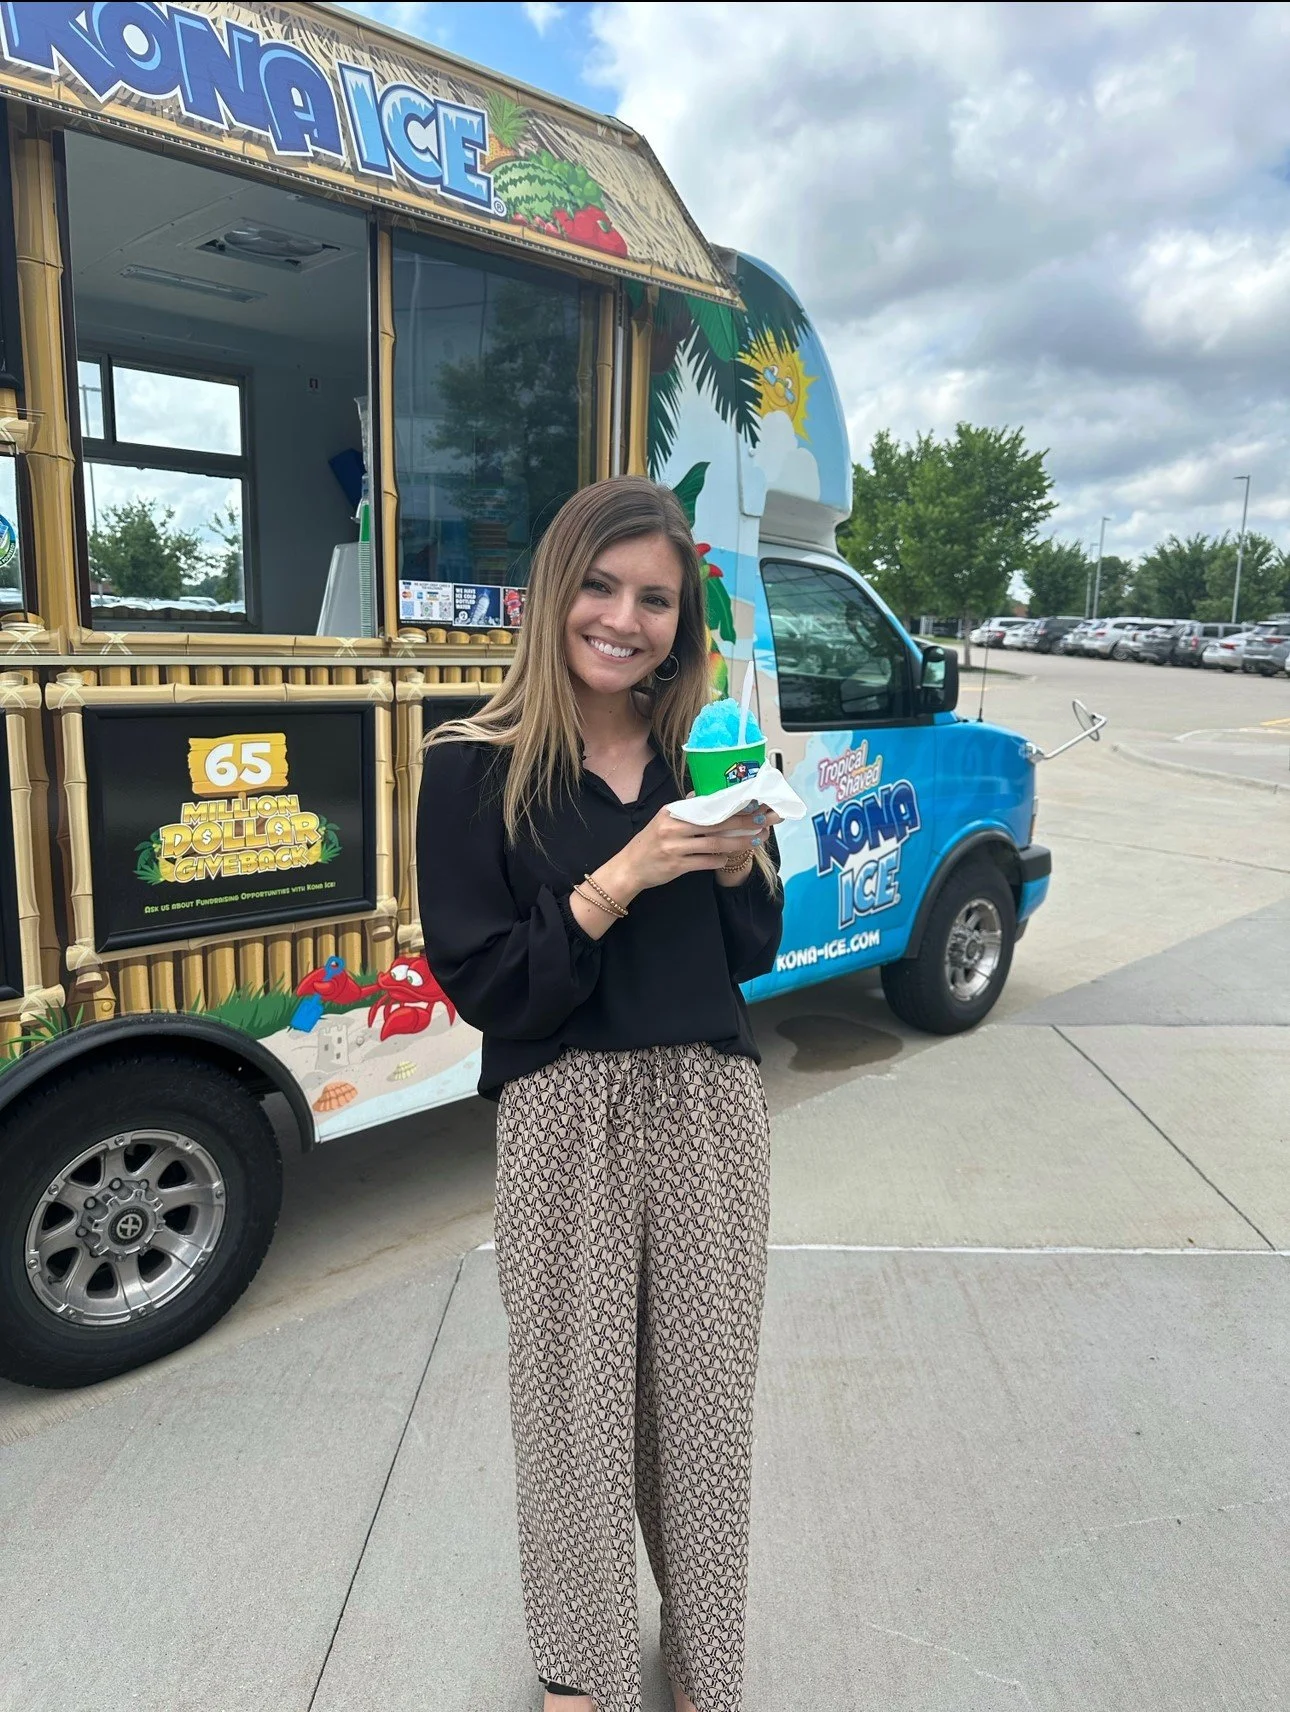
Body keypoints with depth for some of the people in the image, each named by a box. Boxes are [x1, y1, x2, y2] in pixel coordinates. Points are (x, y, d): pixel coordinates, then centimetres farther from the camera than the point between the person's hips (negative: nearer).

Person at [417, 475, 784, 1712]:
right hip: (564, 1116, -3)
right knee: (576, 1395, 9)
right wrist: (622, 879, -20)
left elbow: (752, 955, 9)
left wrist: (737, 862, -10)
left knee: (706, 1389, 14)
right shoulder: (475, 769, -7)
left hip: (710, 1103, 4)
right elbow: (482, 986, -12)